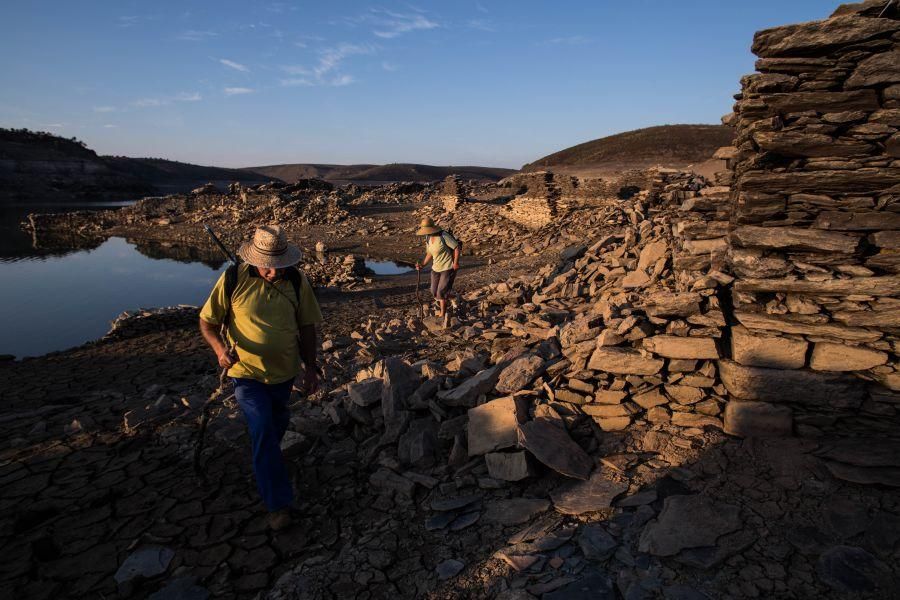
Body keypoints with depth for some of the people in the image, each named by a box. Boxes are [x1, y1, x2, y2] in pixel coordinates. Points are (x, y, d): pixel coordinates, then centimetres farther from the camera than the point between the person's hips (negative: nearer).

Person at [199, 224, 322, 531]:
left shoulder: (296, 281, -11)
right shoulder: (233, 279, -18)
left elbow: (307, 327, 0)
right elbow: (206, 322, -10)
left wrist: (311, 368, 1)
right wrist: (220, 348, -30)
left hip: (284, 370, 3)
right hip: (247, 372, -3)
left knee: (276, 425, 25)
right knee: (263, 432, -11)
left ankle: (265, 459, 57)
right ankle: (278, 502, 4)